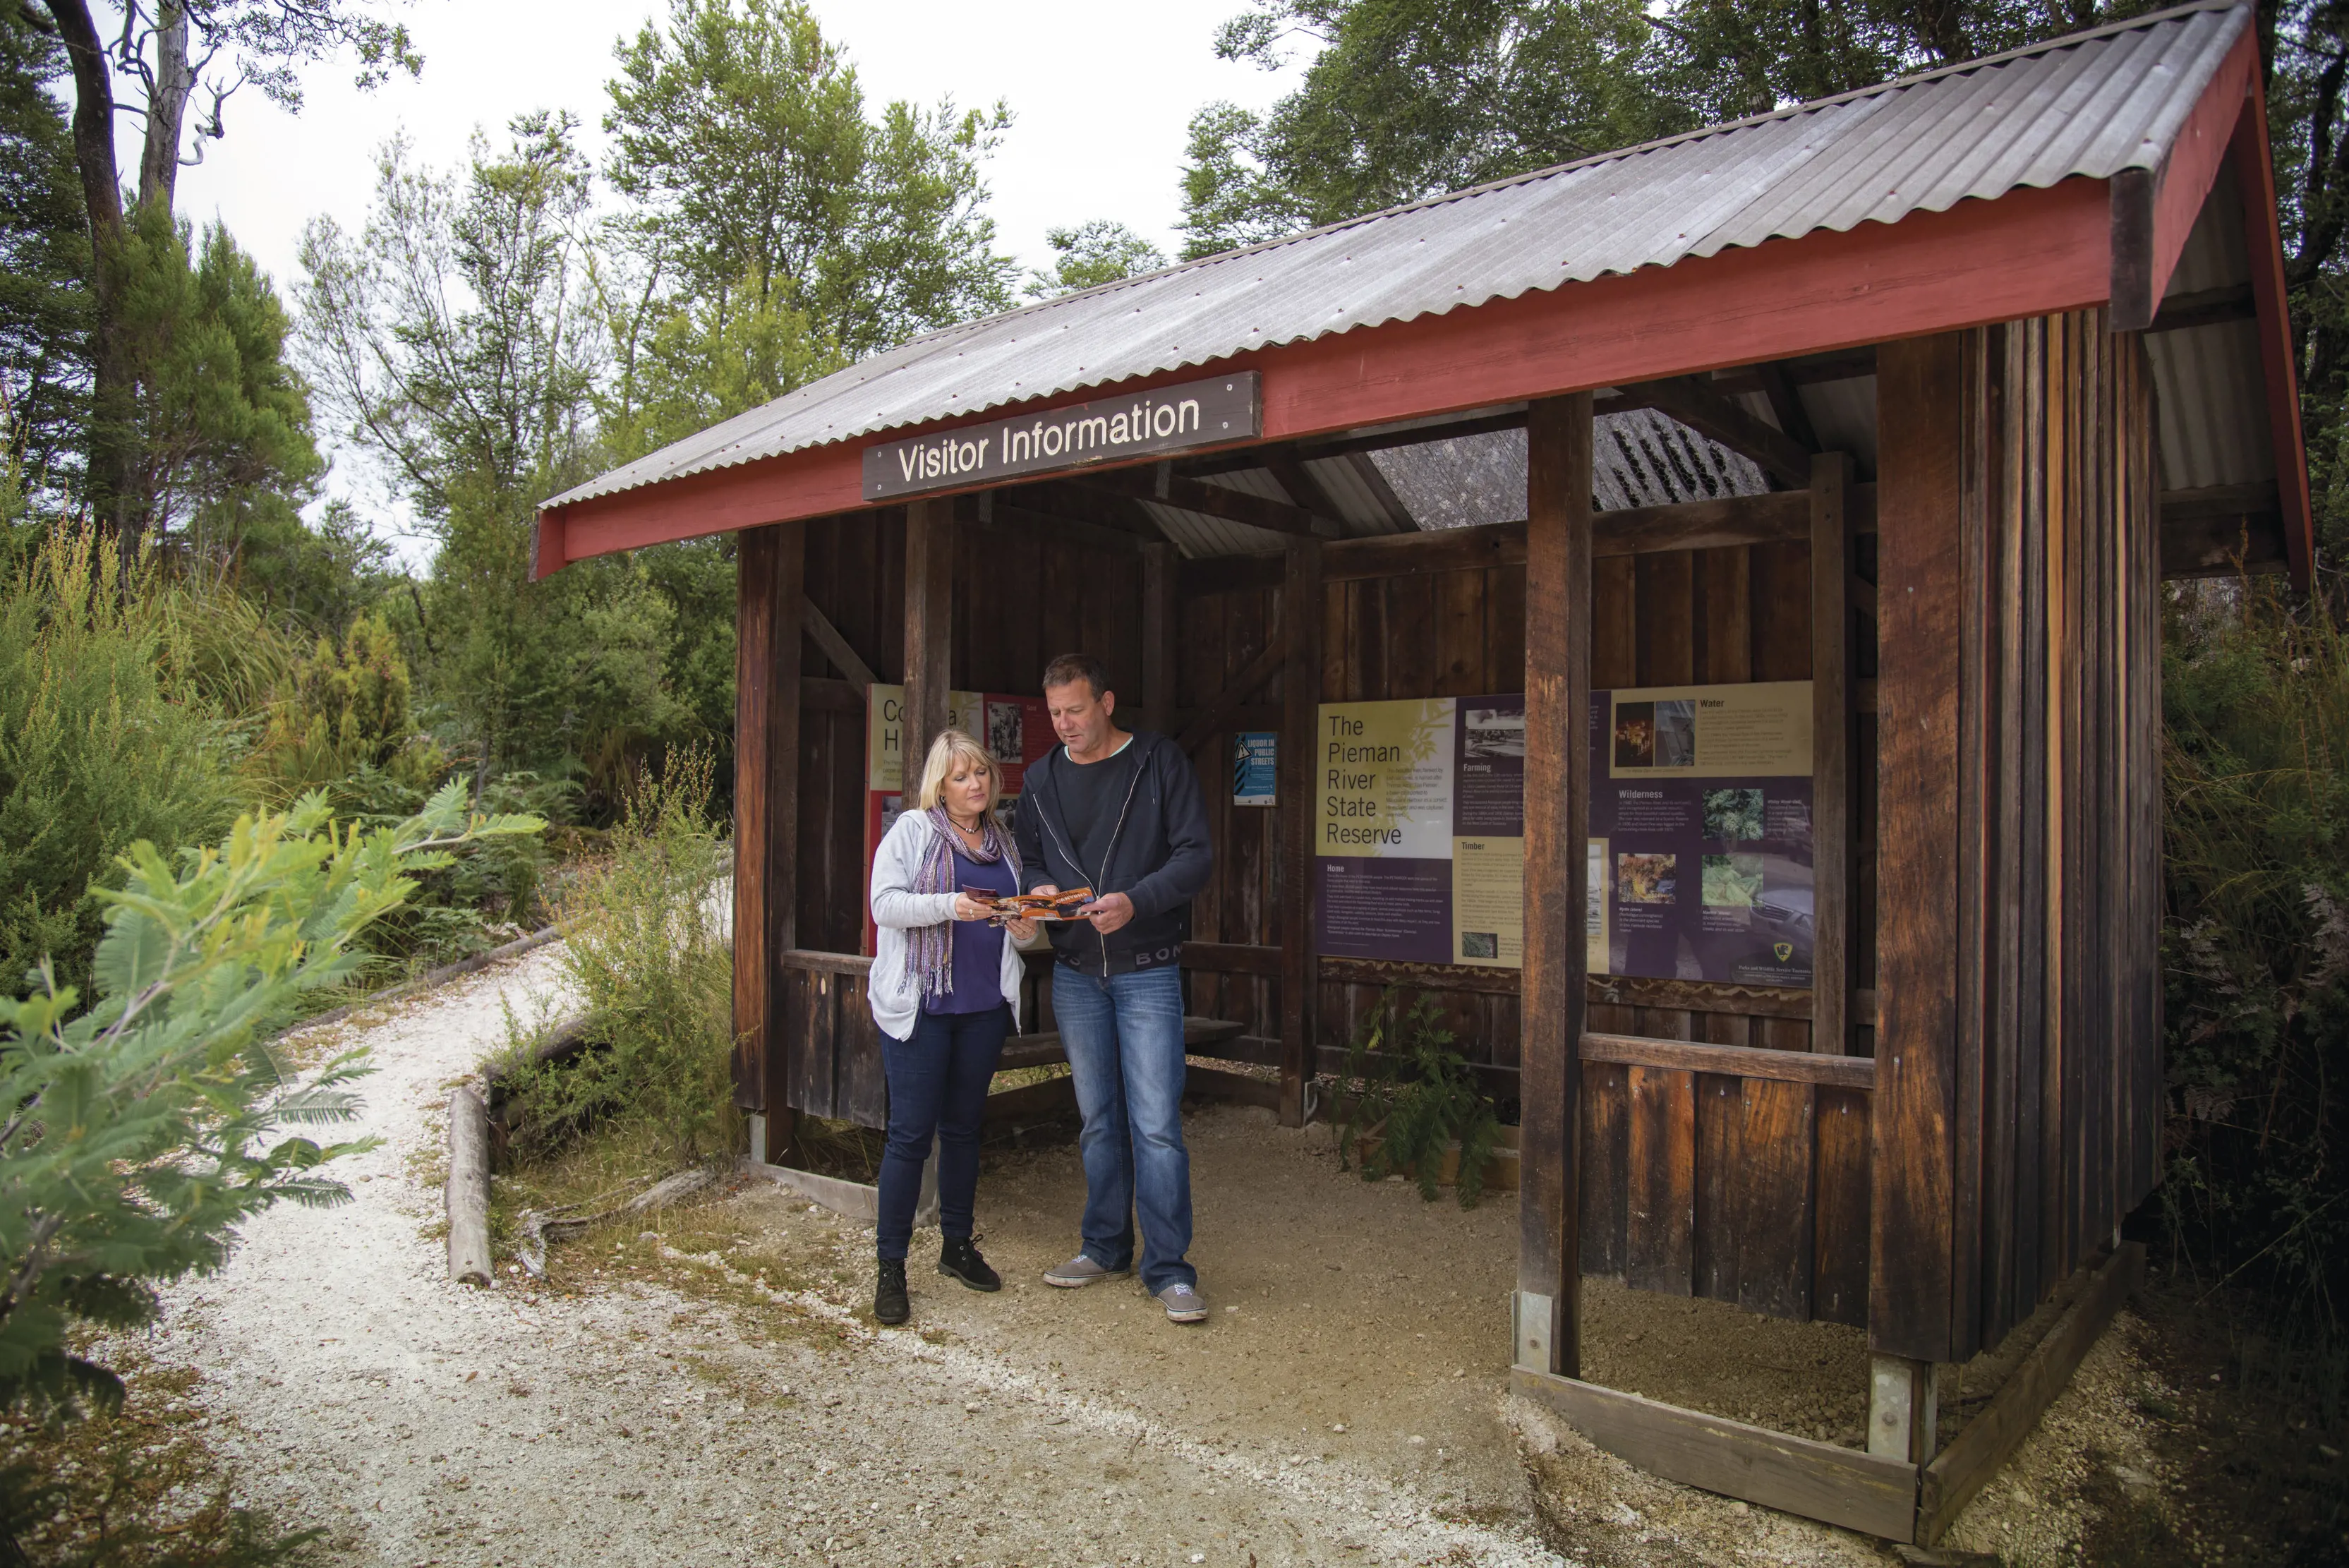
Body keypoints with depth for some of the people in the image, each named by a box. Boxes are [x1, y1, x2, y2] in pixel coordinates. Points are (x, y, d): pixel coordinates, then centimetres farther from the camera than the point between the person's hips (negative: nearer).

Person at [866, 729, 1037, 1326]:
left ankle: (958, 1246, 27)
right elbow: (885, 902, -10)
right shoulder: (912, 830, 0)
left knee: (964, 1126, 14)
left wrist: (1022, 927, 0)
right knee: (911, 1133, -5)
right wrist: (949, 906, -23)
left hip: (984, 1006, 5)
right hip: (919, 1004, -5)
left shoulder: (1003, 843, 15)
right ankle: (891, 1267, 4)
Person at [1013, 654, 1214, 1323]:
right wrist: (1040, 889, -7)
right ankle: (1106, 1246, 28)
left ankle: (1168, 1268, 4)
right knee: (1098, 1119, 14)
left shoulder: (1161, 762, -4)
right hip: (1075, 972, 4)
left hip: (1147, 971, -4)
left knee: (1156, 1123, -5)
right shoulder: (1042, 778, 8)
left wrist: (1135, 901, -23)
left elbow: (1195, 855, -8)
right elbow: (1029, 859, 16)